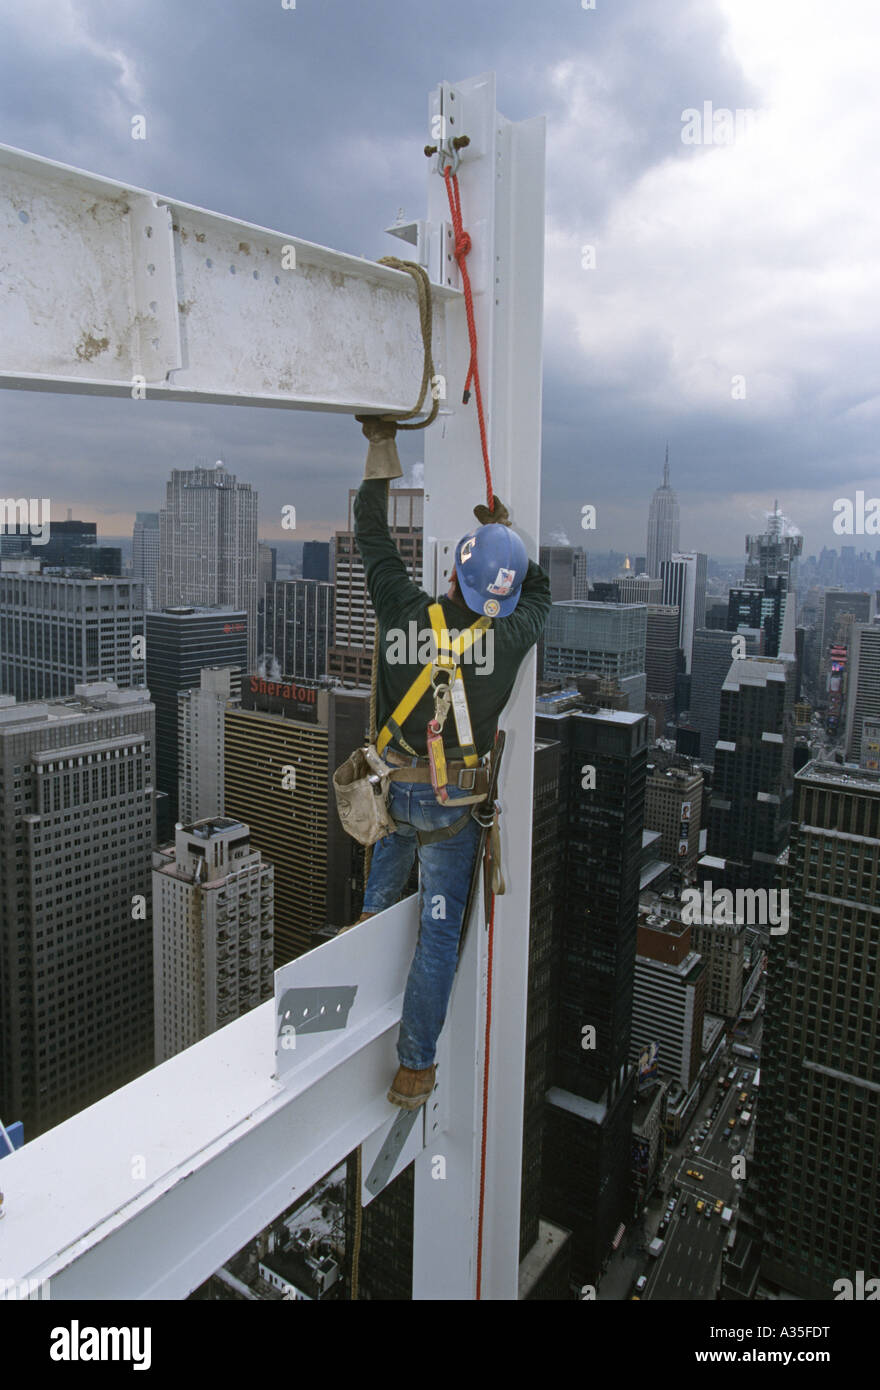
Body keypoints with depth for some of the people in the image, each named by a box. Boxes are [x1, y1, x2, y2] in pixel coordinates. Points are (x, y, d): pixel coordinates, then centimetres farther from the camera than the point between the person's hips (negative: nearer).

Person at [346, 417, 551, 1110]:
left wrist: (381, 442, 7)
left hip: (394, 789, 2)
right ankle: (415, 1069, 17)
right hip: (455, 805, -2)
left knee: (381, 897, 29)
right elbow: (540, 590, 7)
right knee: (440, 932, 8)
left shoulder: (404, 614, -16)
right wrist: (506, 529, 18)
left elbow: (373, 535, -2)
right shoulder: (510, 637, -17)